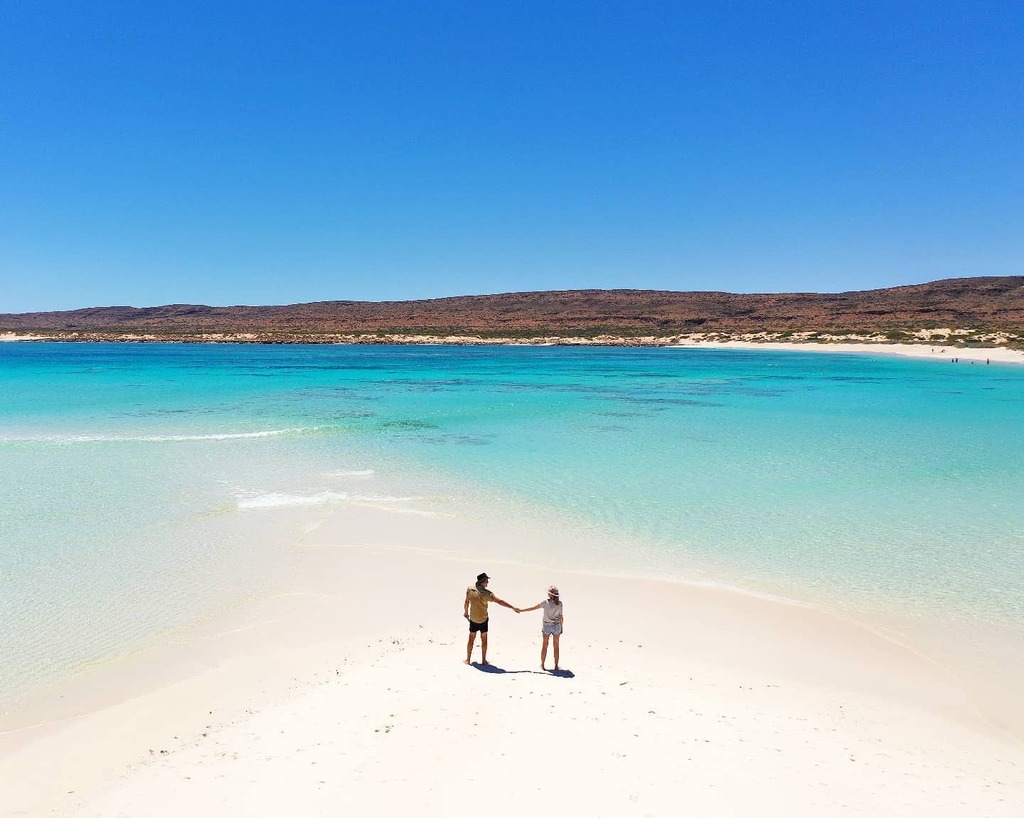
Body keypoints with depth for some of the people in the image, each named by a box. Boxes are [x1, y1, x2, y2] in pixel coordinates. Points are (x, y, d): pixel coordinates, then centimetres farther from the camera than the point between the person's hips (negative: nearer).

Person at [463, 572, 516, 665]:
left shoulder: (470, 589, -11)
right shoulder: (487, 593, -18)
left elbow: (466, 602, -2)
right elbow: (500, 602, -17)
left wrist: (466, 612, 17)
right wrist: (513, 608, -11)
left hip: (472, 619, 2)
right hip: (483, 620, -2)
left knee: (471, 639, 14)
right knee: (484, 640, 12)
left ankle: (468, 659, 21)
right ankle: (483, 661, 18)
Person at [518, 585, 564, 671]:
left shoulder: (546, 602, -11)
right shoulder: (559, 603, -6)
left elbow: (533, 608, -6)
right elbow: (561, 617, -3)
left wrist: (521, 610, 3)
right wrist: (561, 627, 11)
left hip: (546, 626, -1)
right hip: (556, 625, 1)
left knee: (544, 646, 12)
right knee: (556, 646, 11)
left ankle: (542, 665, 17)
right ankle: (556, 665, 14)